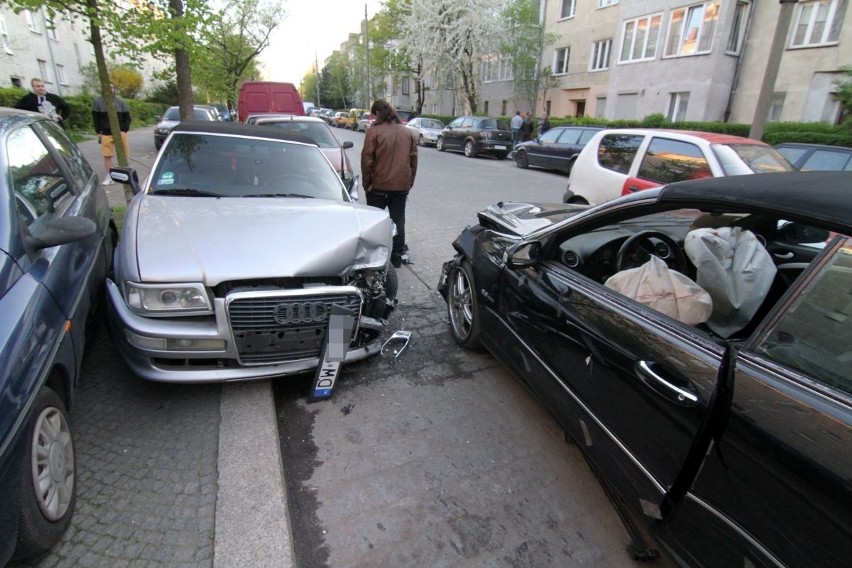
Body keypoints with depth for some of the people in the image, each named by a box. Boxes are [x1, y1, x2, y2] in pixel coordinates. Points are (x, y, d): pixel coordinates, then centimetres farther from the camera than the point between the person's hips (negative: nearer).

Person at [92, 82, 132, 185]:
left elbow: (127, 117, 6)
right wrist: (98, 132, -2)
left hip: (120, 132, 0)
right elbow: (96, 118, 5)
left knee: (124, 155, 3)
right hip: (106, 133, 0)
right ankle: (108, 177, 6)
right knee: (107, 156, 0)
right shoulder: (97, 102, 2)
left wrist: (125, 130, -5)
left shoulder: (120, 101, 6)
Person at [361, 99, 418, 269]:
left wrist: (366, 183, -1)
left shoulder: (374, 131, -6)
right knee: (398, 221, 11)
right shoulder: (407, 132, 10)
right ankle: (398, 256, 15)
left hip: (379, 186, -4)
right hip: (402, 186, 4)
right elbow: (413, 160, 11)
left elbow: (367, 160, -9)